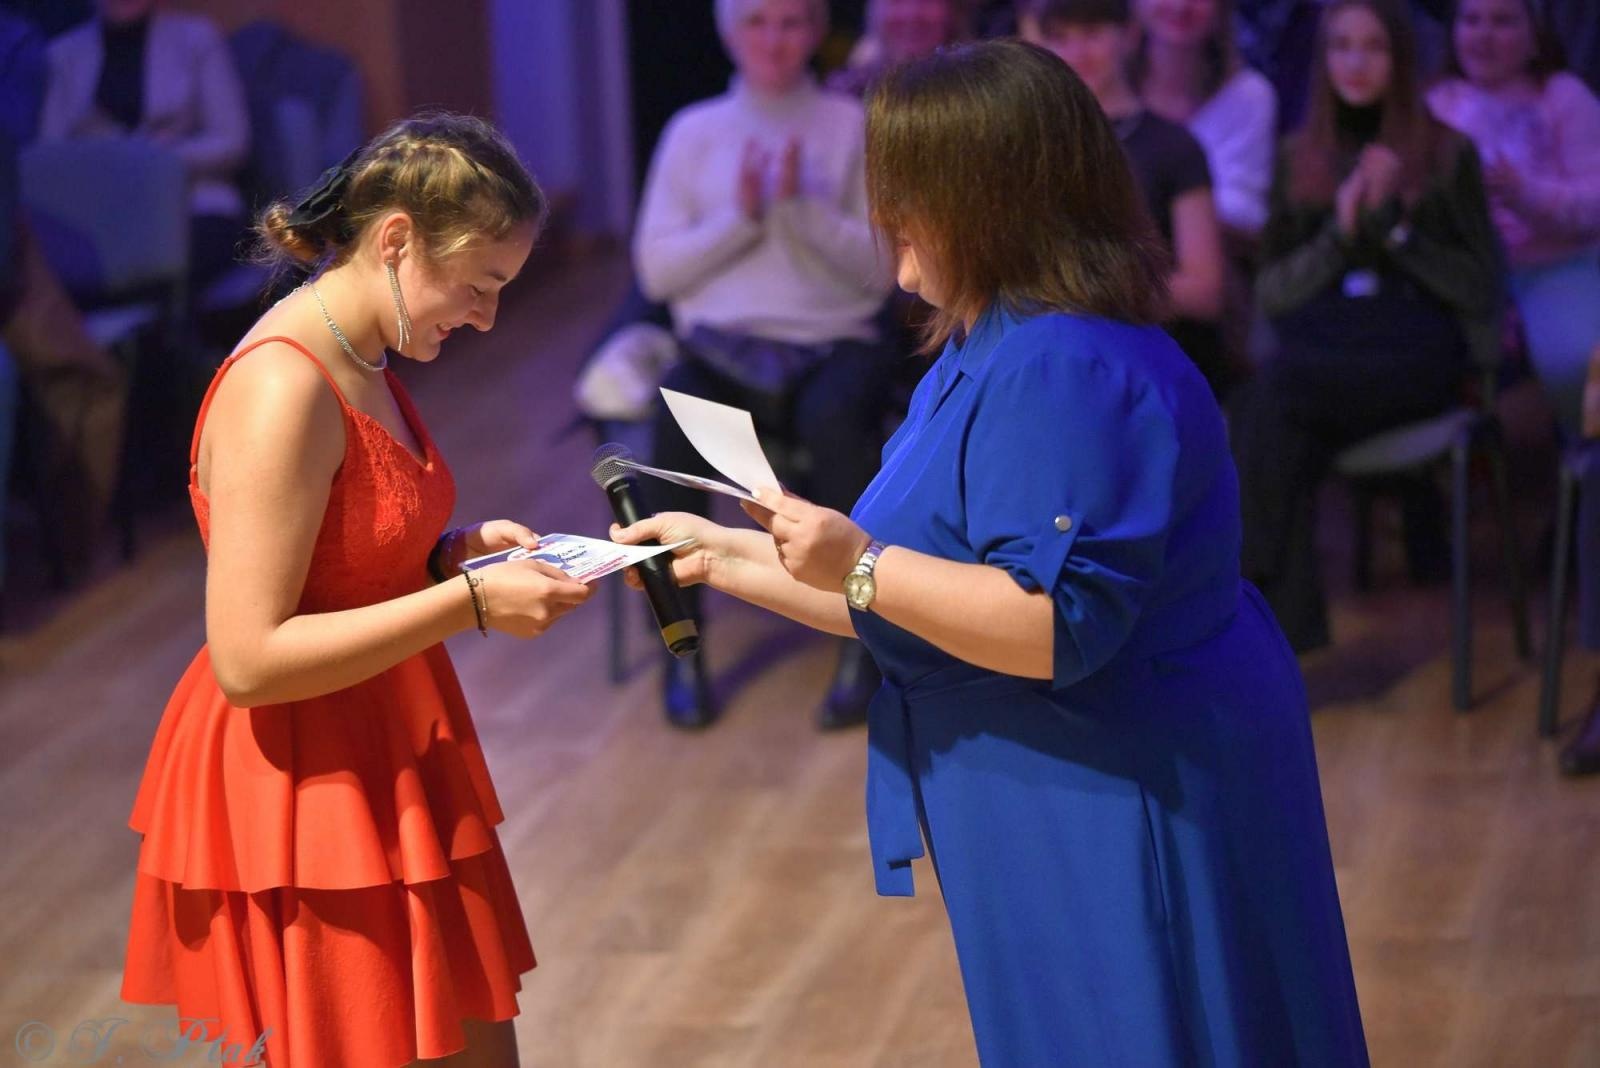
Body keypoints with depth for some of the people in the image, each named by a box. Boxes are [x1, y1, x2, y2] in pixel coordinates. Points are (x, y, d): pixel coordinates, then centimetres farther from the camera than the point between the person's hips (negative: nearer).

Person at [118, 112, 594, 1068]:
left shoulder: (363, 362, 7)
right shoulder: (282, 387, -22)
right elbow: (248, 658, -26)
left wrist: (454, 551, 2)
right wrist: (468, 603, -23)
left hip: (387, 767, 10)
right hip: (307, 795, -10)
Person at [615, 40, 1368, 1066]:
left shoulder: (1059, 375, -23)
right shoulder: (991, 354, 11)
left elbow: (1060, 625, -29)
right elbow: (907, 599, 17)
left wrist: (860, 566, -27)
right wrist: (722, 555, 18)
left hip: (1127, 818, -11)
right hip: (1072, 825, 11)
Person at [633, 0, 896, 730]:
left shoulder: (855, 128, 8)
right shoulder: (694, 132, 12)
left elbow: (880, 269, 2)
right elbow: (656, 270, 7)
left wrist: (802, 207, -11)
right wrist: (740, 218, -7)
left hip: (834, 342, -1)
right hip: (722, 349, 1)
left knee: (836, 418, -38)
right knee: (676, 418, -35)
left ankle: (862, 643, -25)